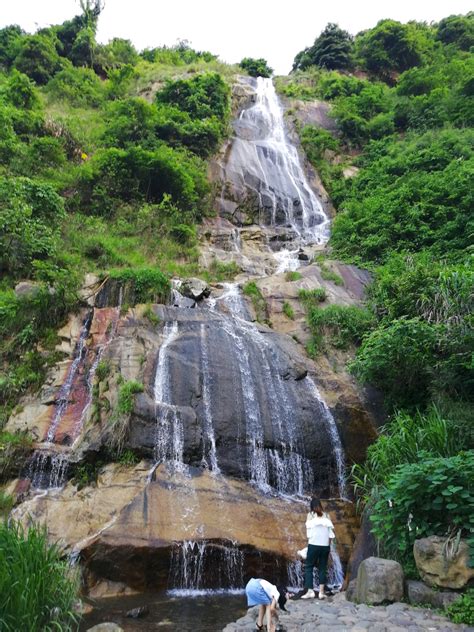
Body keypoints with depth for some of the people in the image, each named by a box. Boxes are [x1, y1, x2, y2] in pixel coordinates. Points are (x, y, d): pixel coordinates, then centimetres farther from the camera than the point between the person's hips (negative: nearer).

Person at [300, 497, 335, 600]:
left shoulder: (310, 515, 1)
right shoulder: (326, 516, 6)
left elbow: (309, 532, -2)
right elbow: (331, 534, 5)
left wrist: (309, 540, 9)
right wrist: (328, 545, 13)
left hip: (314, 545, -3)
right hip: (325, 545, 3)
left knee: (308, 567, 6)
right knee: (322, 568, 11)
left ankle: (310, 591, -1)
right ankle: (321, 592, 10)